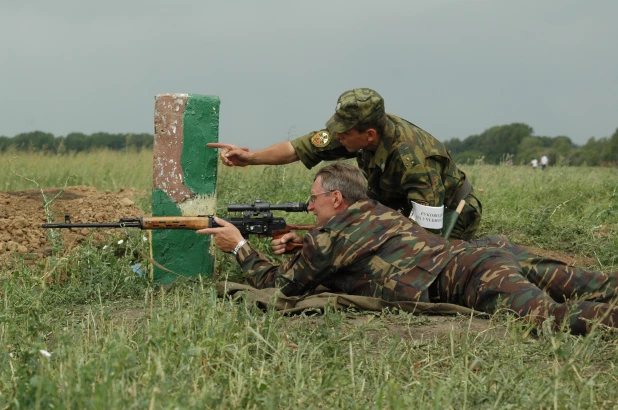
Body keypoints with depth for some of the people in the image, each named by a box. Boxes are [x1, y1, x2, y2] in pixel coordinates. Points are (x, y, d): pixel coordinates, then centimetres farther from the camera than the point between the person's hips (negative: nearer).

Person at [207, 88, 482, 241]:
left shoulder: (412, 158, -36)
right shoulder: (356, 130, -14)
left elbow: (426, 229, -36)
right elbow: (301, 148, -7)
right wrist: (250, 157, -16)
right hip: (407, 208, 7)